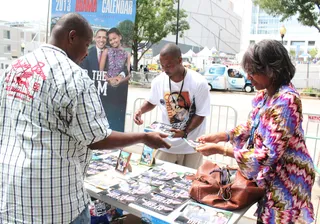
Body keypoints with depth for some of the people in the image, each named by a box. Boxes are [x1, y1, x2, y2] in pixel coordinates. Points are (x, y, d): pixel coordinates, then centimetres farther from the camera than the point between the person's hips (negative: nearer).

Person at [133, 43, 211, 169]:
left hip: (191, 145, -2)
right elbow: (152, 102, 13)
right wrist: (141, 110, -8)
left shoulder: (199, 83, -17)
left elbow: (200, 114, -12)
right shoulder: (158, 81, -7)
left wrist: (185, 132, -26)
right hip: (167, 144, 3)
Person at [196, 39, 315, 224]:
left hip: (286, 180, -8)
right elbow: (252, 126, 12)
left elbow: (269, 155, -29)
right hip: (269, 175, 8)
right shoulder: (265, 93, -1)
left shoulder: (286, 100, -28)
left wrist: (219, 149, -26)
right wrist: (221, 136, -1)